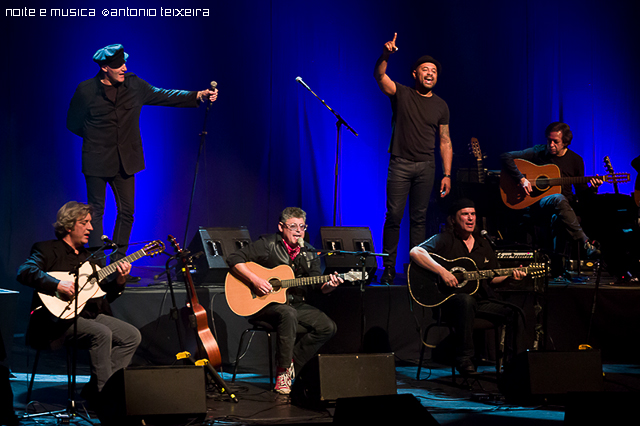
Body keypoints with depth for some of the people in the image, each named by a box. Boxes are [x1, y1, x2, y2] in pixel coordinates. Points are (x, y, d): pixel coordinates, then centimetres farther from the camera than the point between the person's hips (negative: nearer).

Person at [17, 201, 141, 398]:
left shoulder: (88, 257, 22)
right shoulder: (48, 249, 0)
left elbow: (105, 294, 21)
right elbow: (24, 272, -20)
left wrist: (119, 281, 0)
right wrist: (58, 285, -28)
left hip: (90, 315, 8)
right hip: (58, 318, -8)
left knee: (132, 336, -7)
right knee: (102, 333, -31)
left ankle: (94, 388, -8)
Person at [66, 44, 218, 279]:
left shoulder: (134, 85, 3)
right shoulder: (86, 90, -6)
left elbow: (163, 96, 1)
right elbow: (73, 123, 4)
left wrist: (198, 95, -9)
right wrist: (96, 137, 1)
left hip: (125, 160, 4)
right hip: (97, 161, -4)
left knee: (126, 211, 4)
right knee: (96, 211, 2)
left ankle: (118, 266, 14)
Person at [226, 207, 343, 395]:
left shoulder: (308, 253, 10)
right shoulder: (268, 244, -5)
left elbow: (318, 285, 3)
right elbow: (234, 259, -10)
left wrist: (328, 286, -21)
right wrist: (254, 280, -22)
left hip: (296, 304, 6)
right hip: (265, 304, -6)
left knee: (328, 327, -13)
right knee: (289, 314, -38)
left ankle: (292, 363, -2)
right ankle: (282, 372, -23)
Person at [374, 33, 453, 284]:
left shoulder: (440, 106, 10)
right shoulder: (401, 94, 2)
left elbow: (445, 142, 11)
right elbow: (379, 76, -16)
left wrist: (447, 174, 4)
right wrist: (385, 55, -36)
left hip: (426, 166, 3)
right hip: (400, 164, -2)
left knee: (419, 218, 5)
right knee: (394, 216, -5)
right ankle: (389, 267, 2)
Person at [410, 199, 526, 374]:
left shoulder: (483, 245, 19)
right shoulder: (444, 240, -2)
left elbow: (492, 279, 22)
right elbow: (415, 252, -19)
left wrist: (510, 277, 0)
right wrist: (442, 272, -26)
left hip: (480, 300, 6)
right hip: (449, 301, -6)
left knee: (515, 313, -14)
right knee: (466, 301, -41)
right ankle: (464, 361, -35)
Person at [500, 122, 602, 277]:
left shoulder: (575, 160, 9)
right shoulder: (538, 152, 0)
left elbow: (581, 191, 12)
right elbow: (505, 157, -6)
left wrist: (592, 188, -11)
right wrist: (522, 179, -17)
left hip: (564, 206, 2)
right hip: (537, 204, -2)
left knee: (558, 217, -37)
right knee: (559, 199, -38)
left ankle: (557, 267, -31)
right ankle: (586, 243, -46)